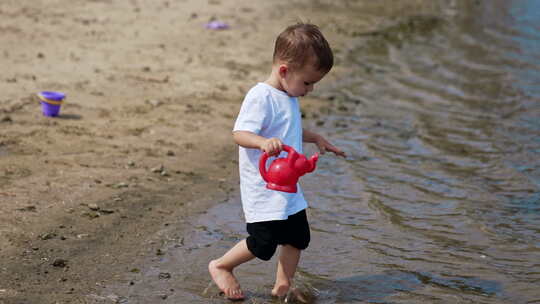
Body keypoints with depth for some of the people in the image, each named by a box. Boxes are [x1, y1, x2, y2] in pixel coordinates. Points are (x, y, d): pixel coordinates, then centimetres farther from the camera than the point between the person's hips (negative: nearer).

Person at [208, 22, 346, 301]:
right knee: (263, 243, -6)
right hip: (263, 190, -9)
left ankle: (283, 286, 26)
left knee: (298, 236, 11)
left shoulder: (288, 96, 10)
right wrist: (263, 142, -46)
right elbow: (240, 133, -28)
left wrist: (316, 138, 21)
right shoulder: (260, 97, -21)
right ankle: (220, 267, 17)